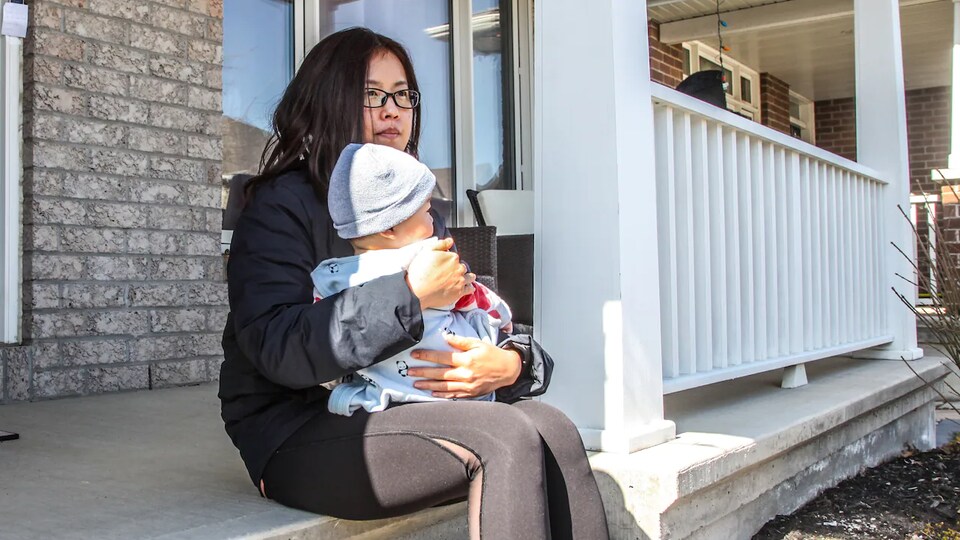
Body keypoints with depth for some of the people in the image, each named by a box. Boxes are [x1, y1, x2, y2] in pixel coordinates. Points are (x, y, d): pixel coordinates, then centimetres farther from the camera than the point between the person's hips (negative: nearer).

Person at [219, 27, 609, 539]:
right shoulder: (283, 205, -4)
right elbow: (276, 348, -19)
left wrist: (512, 363, -11)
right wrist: (408, 294, -23)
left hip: (400, 416, 6)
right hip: (296, 437, -6)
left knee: (552, 428, -18)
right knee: (508, 438, -25)